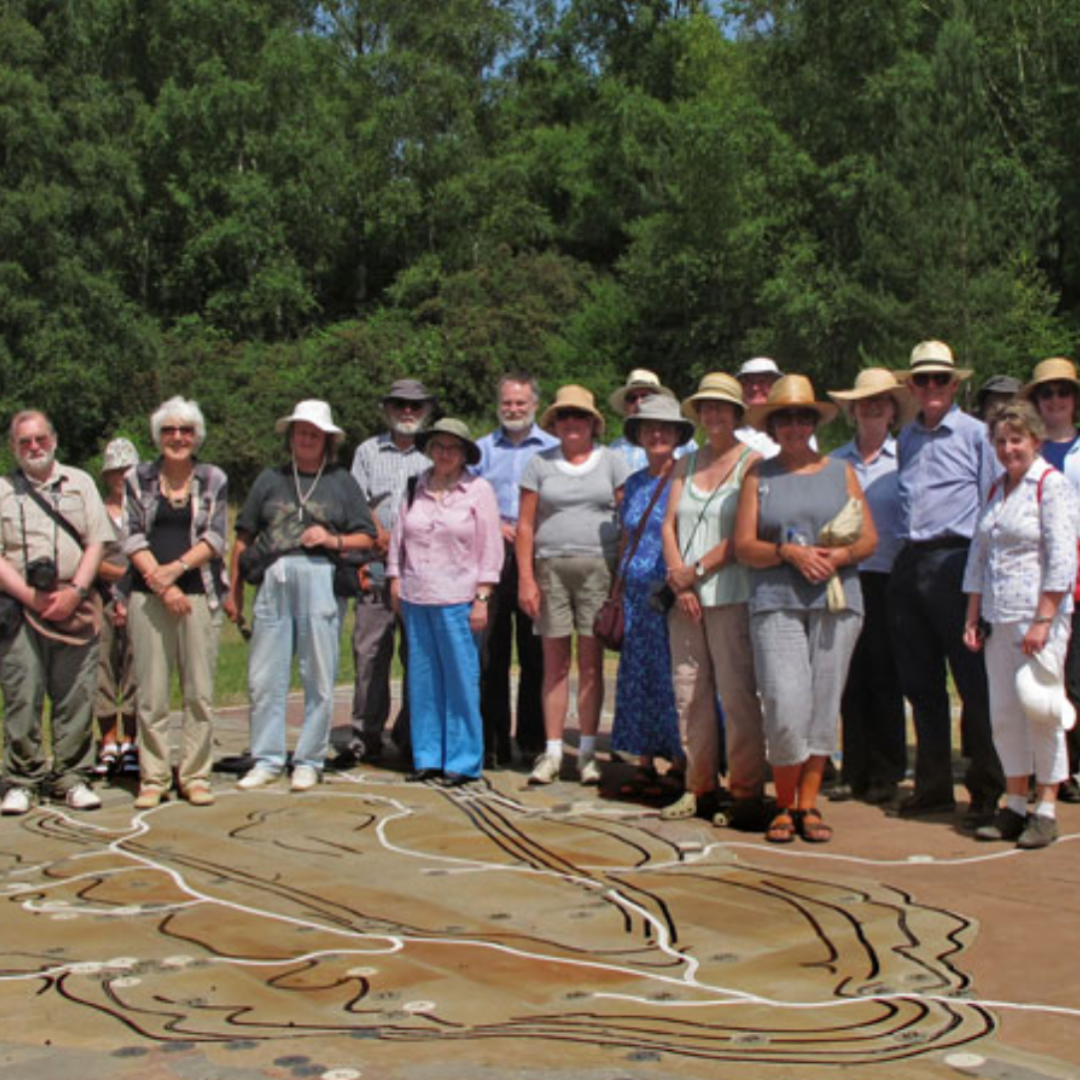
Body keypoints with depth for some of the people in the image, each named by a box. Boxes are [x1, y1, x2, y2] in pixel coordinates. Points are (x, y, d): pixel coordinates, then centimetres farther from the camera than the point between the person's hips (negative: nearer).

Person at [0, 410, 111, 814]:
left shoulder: (79, 482, 14)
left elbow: (96, 543, 6)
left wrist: (74, 592, -7)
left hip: (75, 606, 1)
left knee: (76, 696, 0)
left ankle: (71, 777, 9)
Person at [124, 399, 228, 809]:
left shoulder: (213, 480, 9)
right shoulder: (140, 479, 10)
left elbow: (215, 537, 0)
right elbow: (132, 537, 2)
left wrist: (177, 568, -14)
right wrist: (161, 582, -10)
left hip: (200, 593, 0)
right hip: (148, 596, 0)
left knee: (199, 690, 0)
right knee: (151, 691, 0)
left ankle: (195, 775, 9)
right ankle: (152, 778, 8)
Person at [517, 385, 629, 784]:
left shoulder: (611, 461, 8)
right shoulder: (540, 464, 8)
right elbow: (525, 525, 6)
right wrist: (525, 577, -2)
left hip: (599, 567, -1)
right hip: (551, 568, 1)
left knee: (591, 662, 0)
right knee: (555, 663, 2)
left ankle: (588, 752, 6)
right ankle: (552, 752, 6)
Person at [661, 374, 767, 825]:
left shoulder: (750, 462, 0)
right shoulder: (687, 464, 17)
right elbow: (669, 525, 10)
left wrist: (698, 570, -10)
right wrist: (679, 579, -5)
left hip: (730, 595, -5)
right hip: (685, 598, 5)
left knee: (737, 693, -6)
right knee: (689, 692, 6)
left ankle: (747, 792, 0)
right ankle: (699, 787, 15)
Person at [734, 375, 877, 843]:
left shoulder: (840, 472, 15)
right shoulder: (758, 476, 11)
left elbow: (869, 538, 10)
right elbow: (743, 546, 3)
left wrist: (838, 555, -11)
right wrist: (789, 552, -13)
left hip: (836, 600, 2)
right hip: (776, 602, -2)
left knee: (824, 704, 1)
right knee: (786, 704, -11)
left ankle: (808, 803, 12)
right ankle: (785, 805, 5)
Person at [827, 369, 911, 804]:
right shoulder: (835, 461, 11)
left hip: (887, 578, -3)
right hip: (843, 577, 3)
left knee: (885, 679, 1)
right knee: (851, 679, 5)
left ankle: (886, 774, 11)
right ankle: (855, 772, 13)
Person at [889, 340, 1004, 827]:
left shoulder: (975, 433, 0)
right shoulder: (907, 438, 17)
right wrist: (906, 555, 17)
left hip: (954, 560, -6)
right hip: (908, 563, 6)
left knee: (973, 680, -3)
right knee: (920, 681, 9)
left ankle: (986, 791, 6)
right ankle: (934, 786, 18)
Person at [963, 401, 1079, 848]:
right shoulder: (995, 491, 15)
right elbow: (978, 557, 18)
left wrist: (1043, 619, -18)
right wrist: (973, 616, 12)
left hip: (1039, 614, -7)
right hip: (998, 618, 7)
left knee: (1039, 710, -3)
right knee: (1004, 714, 7)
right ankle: (1014, 807, 17)